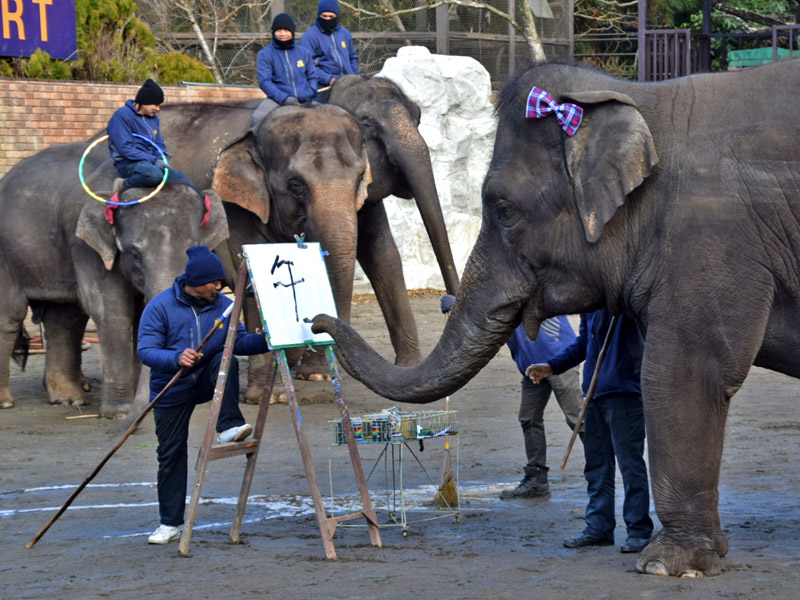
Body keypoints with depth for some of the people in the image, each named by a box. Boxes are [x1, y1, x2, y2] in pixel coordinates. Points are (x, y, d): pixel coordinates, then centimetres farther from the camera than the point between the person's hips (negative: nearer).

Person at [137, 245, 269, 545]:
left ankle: (228, 428, -27)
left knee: (226, 360, -29)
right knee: (171, 454, 0)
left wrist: (267, 340, -22)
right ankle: (170, 524, 10)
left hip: (207, 382, 2)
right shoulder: (160, 307, -15)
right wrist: (177, 359, -37)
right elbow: (146, 351, -20)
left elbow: (239, 340, -3)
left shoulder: (223, 305, -4)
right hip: (172, 391, -2)